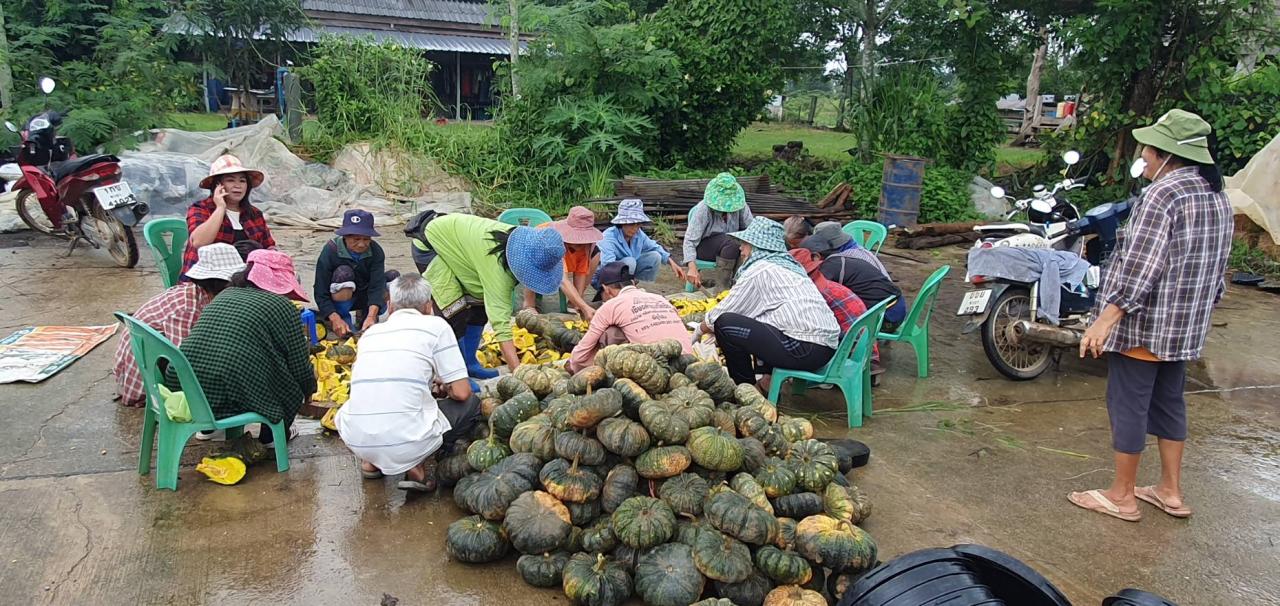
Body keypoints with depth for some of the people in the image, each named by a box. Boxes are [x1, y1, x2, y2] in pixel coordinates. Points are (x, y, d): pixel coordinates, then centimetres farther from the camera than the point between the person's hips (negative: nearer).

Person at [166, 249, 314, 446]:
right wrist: (310, 388, 28)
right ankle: (271, 435, 27)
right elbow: (300, 369, 4)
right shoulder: (283, 306, -1)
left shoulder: (225, 294, 17)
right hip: (232, 399, -6)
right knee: (293, 385, 18)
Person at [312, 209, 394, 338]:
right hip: (338, 298, -4)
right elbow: (320, 292, -26)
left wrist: (371, 316, -47)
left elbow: (377, 285, -29)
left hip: (364, 296, 4)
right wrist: (336, 319, -43)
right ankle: (343, 318, -14)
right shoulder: (330, 251, -25)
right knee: (343, 273, -33)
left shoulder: (375, 251, -19)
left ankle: (364, 315, 3)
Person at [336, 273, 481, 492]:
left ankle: (370, 462, 16)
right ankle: (419, 467, 2)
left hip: (357, 442, 6)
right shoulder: (436, 325, 5)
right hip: (408, 444, -5)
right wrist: (445, 387, 25)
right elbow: (461, 392, 1)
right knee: (471, 404, 18)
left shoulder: (371, 331, 17)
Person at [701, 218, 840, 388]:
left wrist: (701, 329, 21)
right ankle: (768, 382, 20)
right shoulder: (787, 264, 22)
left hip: (806, 351, -10)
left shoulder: (759, 270, -4)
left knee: (724, 324, -8)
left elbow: (723, 312, 2)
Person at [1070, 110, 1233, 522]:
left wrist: (1105, 321, -24)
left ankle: (1122, 496, 14)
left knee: (1128, 406, 2)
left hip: (1143, 325, -9)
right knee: (1168, 402, 19)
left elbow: (1140, 266, -25)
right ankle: (1171, 491, 29)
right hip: (1187, 328, 9)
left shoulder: (1164, 193, -18)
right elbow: (1218, 269, 16)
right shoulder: (1217, 196, 10)